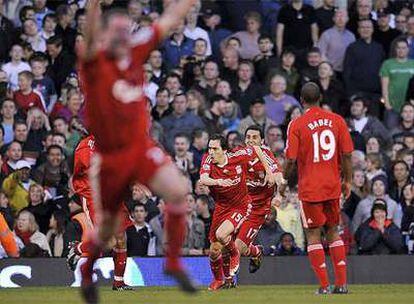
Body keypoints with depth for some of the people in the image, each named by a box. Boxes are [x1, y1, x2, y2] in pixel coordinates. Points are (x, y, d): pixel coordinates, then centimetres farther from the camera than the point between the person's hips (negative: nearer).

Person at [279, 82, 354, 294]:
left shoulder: (296, 125, -9)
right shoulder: (337, 120, 1)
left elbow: (291, 160, -11)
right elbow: (347, 155, 2)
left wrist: (284, 181, 5)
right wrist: (347, 181, 14)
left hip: (310, 188, -4)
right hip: (333, 186, 4)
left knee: (313, 235, 3)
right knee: (333, 231, 14)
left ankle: (324, 285, -3)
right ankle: (342, 283, 8)